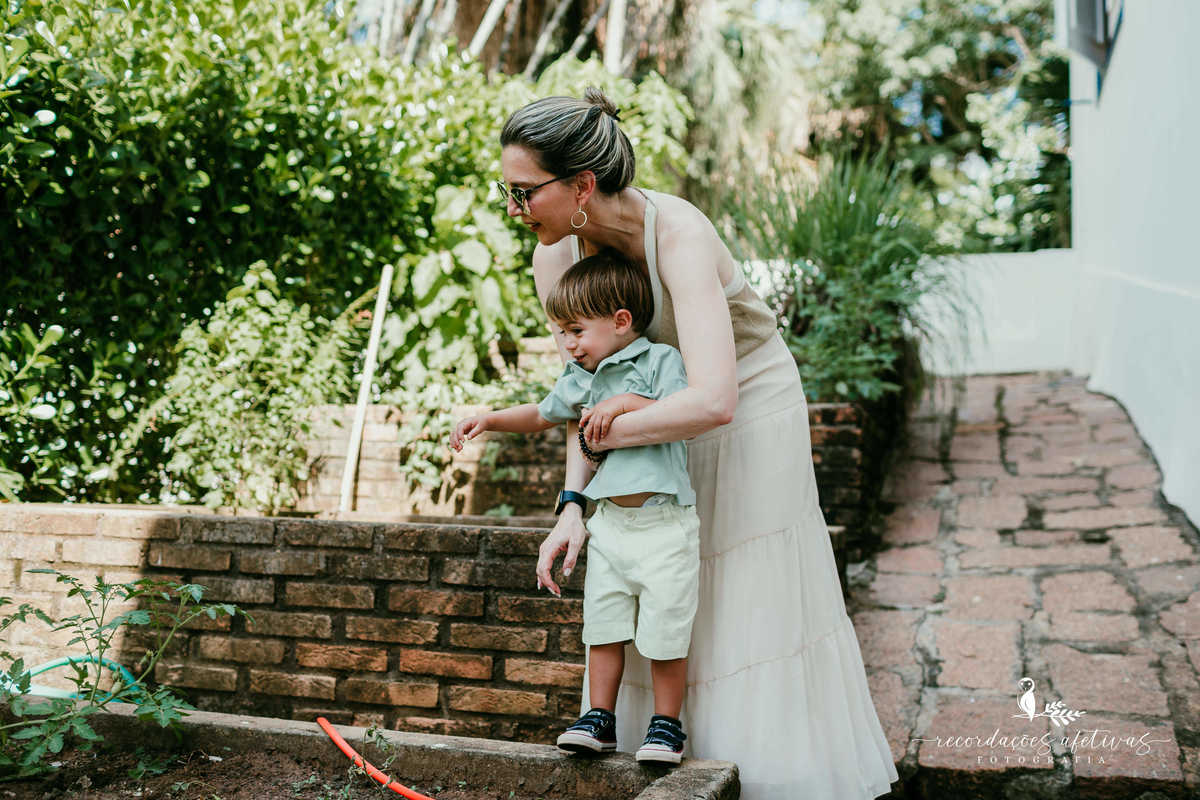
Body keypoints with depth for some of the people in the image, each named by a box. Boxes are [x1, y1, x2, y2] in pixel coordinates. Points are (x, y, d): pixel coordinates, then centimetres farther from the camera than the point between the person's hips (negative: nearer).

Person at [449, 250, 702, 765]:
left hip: (664, 523, -6)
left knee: (664, 630, 1)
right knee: (603, 625, 10)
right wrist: (489, 419, 18)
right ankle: (599, 719, 23)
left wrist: (624, 403, -21)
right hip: (608, 522, 6)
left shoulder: (660, 360, -6)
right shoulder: (578, 379, 12)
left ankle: (666, 724, 16)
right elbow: (542, 415, 27)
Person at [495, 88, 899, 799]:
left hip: (751, 416, -5)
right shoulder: (554, 258, -13)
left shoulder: (680, 235, -32)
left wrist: (605, 431, -28)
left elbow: (713, 401, -42)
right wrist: (573, 507, -18)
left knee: (752, 610, 4)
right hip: (660, 429, 6)